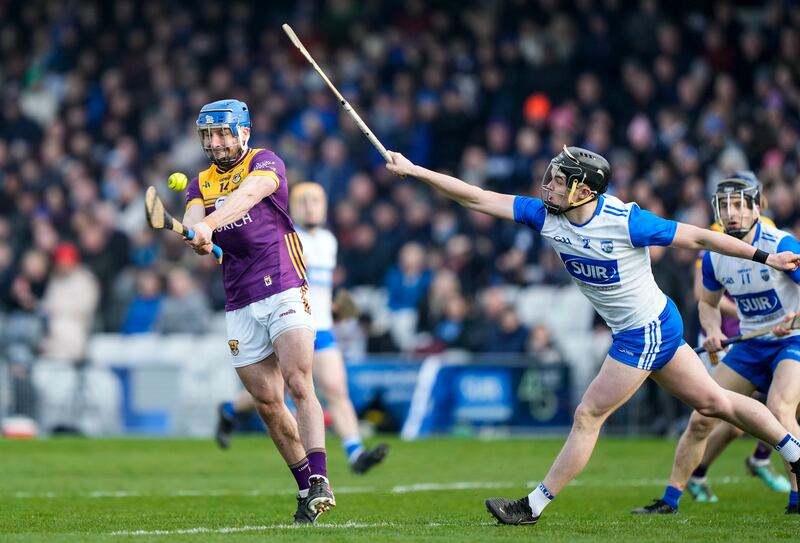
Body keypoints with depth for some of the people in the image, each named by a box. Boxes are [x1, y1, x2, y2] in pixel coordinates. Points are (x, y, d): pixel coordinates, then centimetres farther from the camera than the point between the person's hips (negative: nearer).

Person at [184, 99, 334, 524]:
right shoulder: (201, 183, 15)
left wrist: (209, 223, -42)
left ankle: (320, 482, -25)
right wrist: (195, 236, -31)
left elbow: (248, 194, -24)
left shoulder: (266, 164, -2)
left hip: (283, 291, -5)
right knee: (267, 402, 2)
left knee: (298, 385, -18)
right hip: (239, 305, 5)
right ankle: (304, 487, 10)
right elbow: (192, 218, -6)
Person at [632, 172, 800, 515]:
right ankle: (670, 499, 12)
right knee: (700, 420, -1)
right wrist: (713, 331, -5)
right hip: (750, 345, 5)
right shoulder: (714, 256, -3)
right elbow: (708, 302, 15)